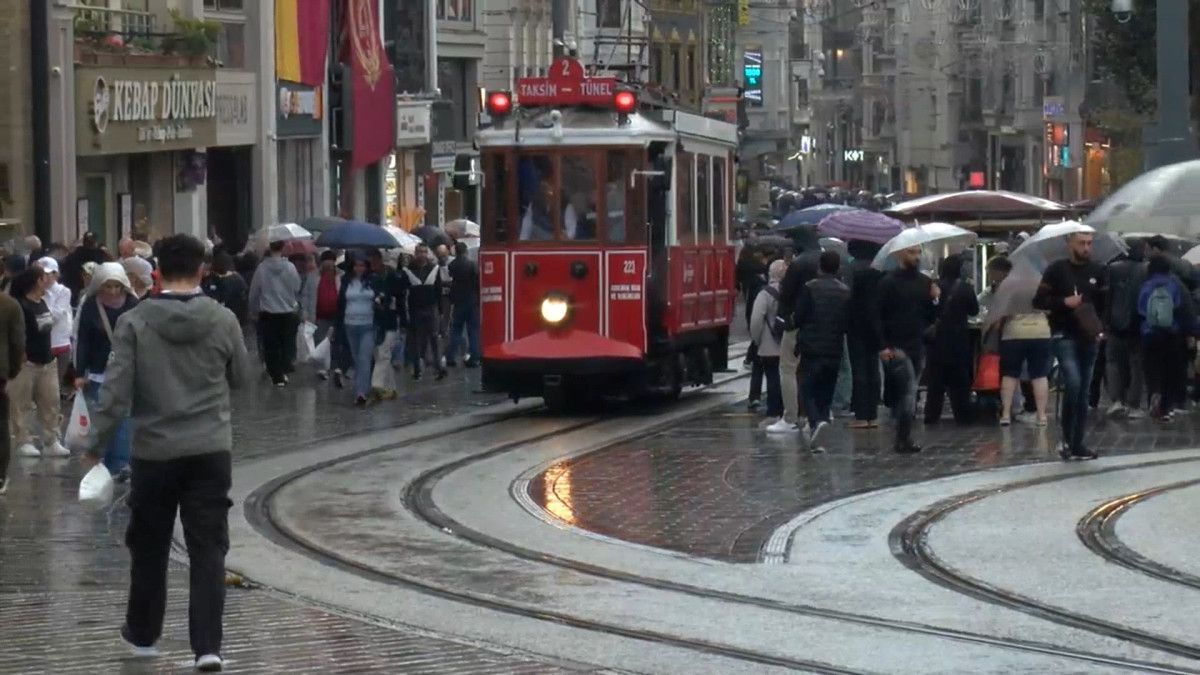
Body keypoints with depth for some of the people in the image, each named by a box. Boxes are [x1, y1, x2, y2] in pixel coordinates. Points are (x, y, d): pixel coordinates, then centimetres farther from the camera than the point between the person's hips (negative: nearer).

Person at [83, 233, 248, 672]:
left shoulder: (134, 322, -8)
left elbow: (116, 390, -11)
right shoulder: (223, 320, -5)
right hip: (210, 450, 0)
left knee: (149, 546, 17)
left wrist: (97, 444, -2)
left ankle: (143, 634, 31)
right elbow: (240, 378, 8)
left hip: (154, 451, 0)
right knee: (208, 549, 1)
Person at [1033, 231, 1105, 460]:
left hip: (1088, 338, 4)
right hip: (1064, 336, -4)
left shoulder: (1097, 272, 8)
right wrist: (1064, 302, -17)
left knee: (1083, 392, 6)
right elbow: (1038, 301, -4)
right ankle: (1066, 439, -7)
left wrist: (1101, 327, 4)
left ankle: (1078, 443, 12)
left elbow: (1105, 303, 19)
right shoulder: (1057, 270, -3)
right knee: (1073, 384, -20)